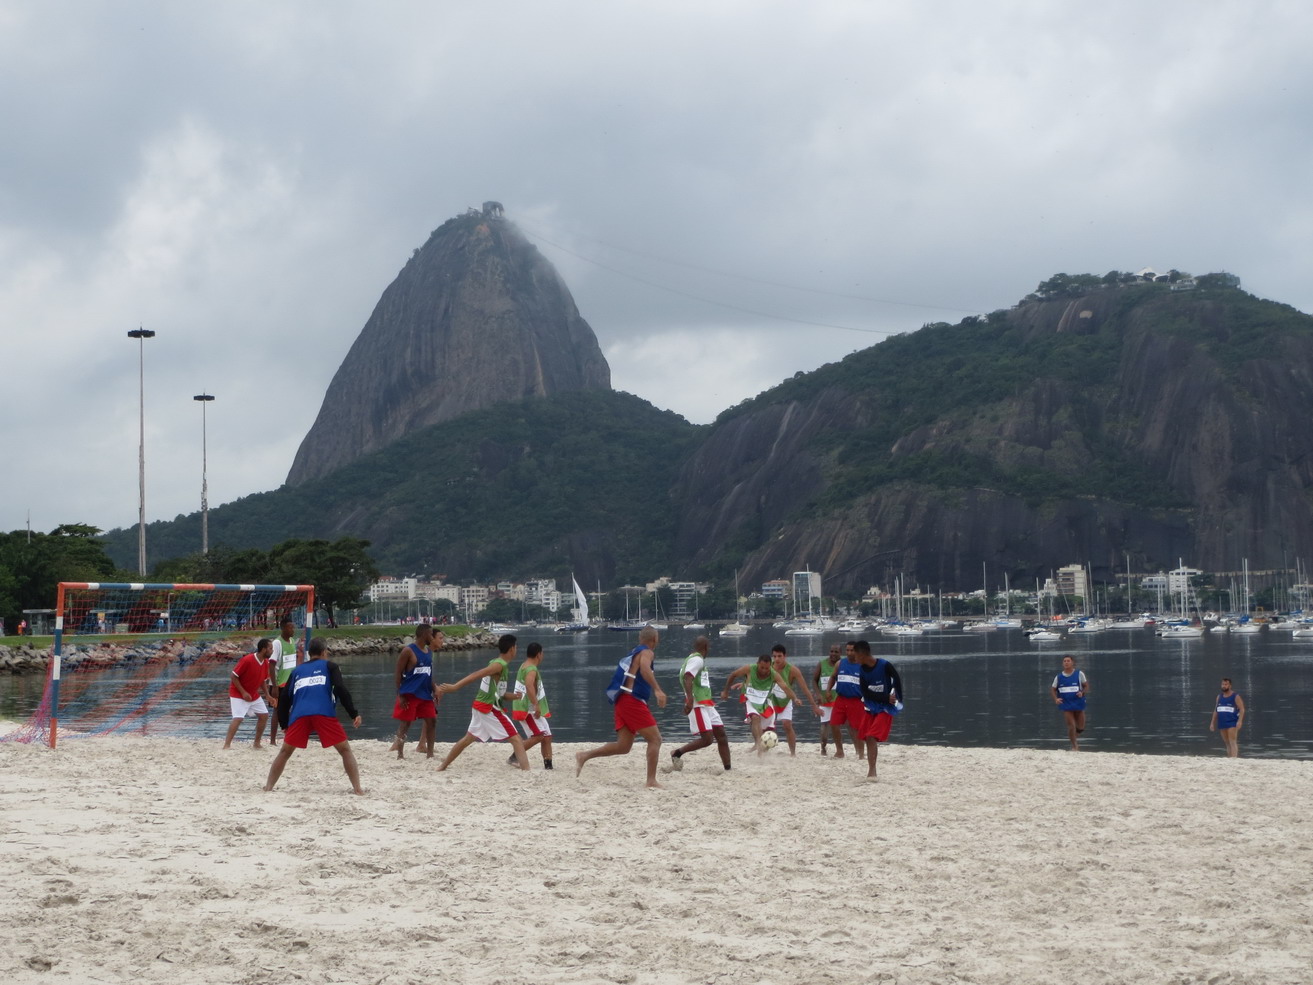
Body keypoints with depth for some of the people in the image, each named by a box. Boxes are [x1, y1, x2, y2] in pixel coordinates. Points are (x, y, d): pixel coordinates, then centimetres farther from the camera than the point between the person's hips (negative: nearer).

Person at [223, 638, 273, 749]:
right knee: (238, 718, -21)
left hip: (254, 695, 8)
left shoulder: (265, 663, -1)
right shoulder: (247, 660, -25)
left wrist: (267, 695, 1)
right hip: (238, 694, -8)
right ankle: (227, 745, -20)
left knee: (264, 715, 7)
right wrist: (243, 692, -23)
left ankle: (257, 743, 19)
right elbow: (233, 676, -20)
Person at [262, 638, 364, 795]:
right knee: (345, 750, 6)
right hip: (324, 714, -3)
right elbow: (341, 689, 3)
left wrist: (284, 724, 32)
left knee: (285, 752, 17)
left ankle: (268, 787, 14)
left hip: (299, 715, 3)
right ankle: (358, 789, -2)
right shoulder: (329, 666, 18)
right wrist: (354, 714, 2)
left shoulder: (296, 670, 28)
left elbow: (285, 698, 24)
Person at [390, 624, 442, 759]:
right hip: (410, 694, -7)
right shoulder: (409, 650, -12)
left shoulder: (429, 651, 11)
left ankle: (430, 754, 12)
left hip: (425, 694, 7)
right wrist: (400, 695, -15)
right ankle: (400, 754, 7)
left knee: (431, 720, 4)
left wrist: (434, 690, 11)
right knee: (405, 723, -1)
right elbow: (398, 673, -11)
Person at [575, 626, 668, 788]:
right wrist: (657, 690, -37)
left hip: (621, 701, 9)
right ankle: (651, 781, -9)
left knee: (623, 746, 7)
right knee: (655, 739, -4)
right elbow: (645, 669, -26)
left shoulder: (633, 653, 23)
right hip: (632, 700, -9)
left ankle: (584, 756, 0)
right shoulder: (647, 652, -5)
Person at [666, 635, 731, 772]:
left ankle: (728, 768, 4)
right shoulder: (697, 660, -11)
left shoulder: (694, 659, 20)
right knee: (707, 739, -16)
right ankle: (677, 753, -4)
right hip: (698, 705, -11)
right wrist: (690, 699, -37)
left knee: (721, 735, 5)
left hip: (707, 705, 11)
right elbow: (687, 678, -26)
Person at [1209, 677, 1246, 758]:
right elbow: (1215, 711, 20)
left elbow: (1242, 709, -8)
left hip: (1232, 723, -6)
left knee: (1233, 742, -15)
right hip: (1222, 724, 6)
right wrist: (1212, 723, 15)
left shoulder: (1235, 697, -2)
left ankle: (1233, 759, -23)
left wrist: (1240, 721, -20)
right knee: (1227, 743, 9)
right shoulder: (1219, 697, 15)